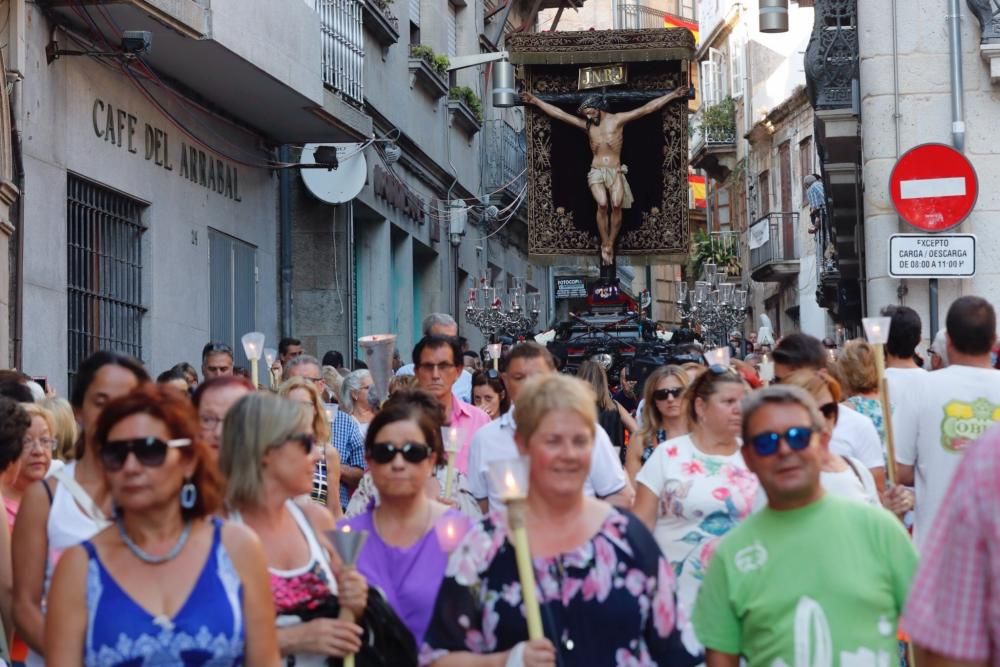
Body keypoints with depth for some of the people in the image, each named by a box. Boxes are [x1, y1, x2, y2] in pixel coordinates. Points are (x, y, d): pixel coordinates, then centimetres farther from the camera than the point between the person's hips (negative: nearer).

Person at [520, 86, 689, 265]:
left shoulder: (618, 119, 5)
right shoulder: (586, 125, 12)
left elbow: (648, 108, 2)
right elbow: (559, 113, 11)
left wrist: (673, 95, 0)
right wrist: (535, 101, 8)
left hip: (616, 171, -1)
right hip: (596, 172, 1)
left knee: (616, 204, -25)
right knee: (602, 204, -25)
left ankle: (610, 245, -15)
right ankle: (605, 246, -17)